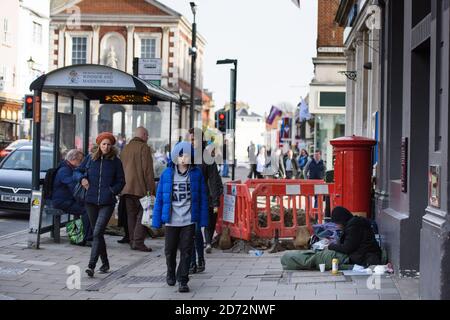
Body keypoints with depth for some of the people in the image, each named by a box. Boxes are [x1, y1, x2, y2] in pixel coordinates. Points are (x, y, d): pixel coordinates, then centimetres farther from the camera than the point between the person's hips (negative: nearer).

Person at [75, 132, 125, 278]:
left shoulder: (116, 161, 1)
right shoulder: (90, 158, 5)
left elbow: (121, 181, 8)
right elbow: (76, 172, 14)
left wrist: (112, 191, -9)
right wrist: (82, 178, -7)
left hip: (107, 203, -3)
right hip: (91, 201, 3)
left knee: (97, 233, -15)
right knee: (98, 234, 13)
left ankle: (91, 265, -17)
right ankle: (105, 263, 29)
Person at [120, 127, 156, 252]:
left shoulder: (125, 148, 18)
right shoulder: (144, 148, -7)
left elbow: (121, 169, 21)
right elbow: (148, 171, -13)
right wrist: (151, 189, -12)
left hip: (127, 188, 7)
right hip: (141, 188, -7)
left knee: (131, 215, 11)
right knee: (143, 214, -3)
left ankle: (132, 241, 12)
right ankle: (138, 241, -9)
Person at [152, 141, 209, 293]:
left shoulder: (196, 174, -3)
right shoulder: (167, 174, -2)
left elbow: (202, 198, 0)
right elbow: (159, 197, 2)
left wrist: (203, 220, -3)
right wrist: (157, 220, 0)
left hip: (189, 220, -1)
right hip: (171, 220, 1)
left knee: (186, 251, 0)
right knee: (170, 250, 15)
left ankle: (183, 281, 10)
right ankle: (171, 273, 39)